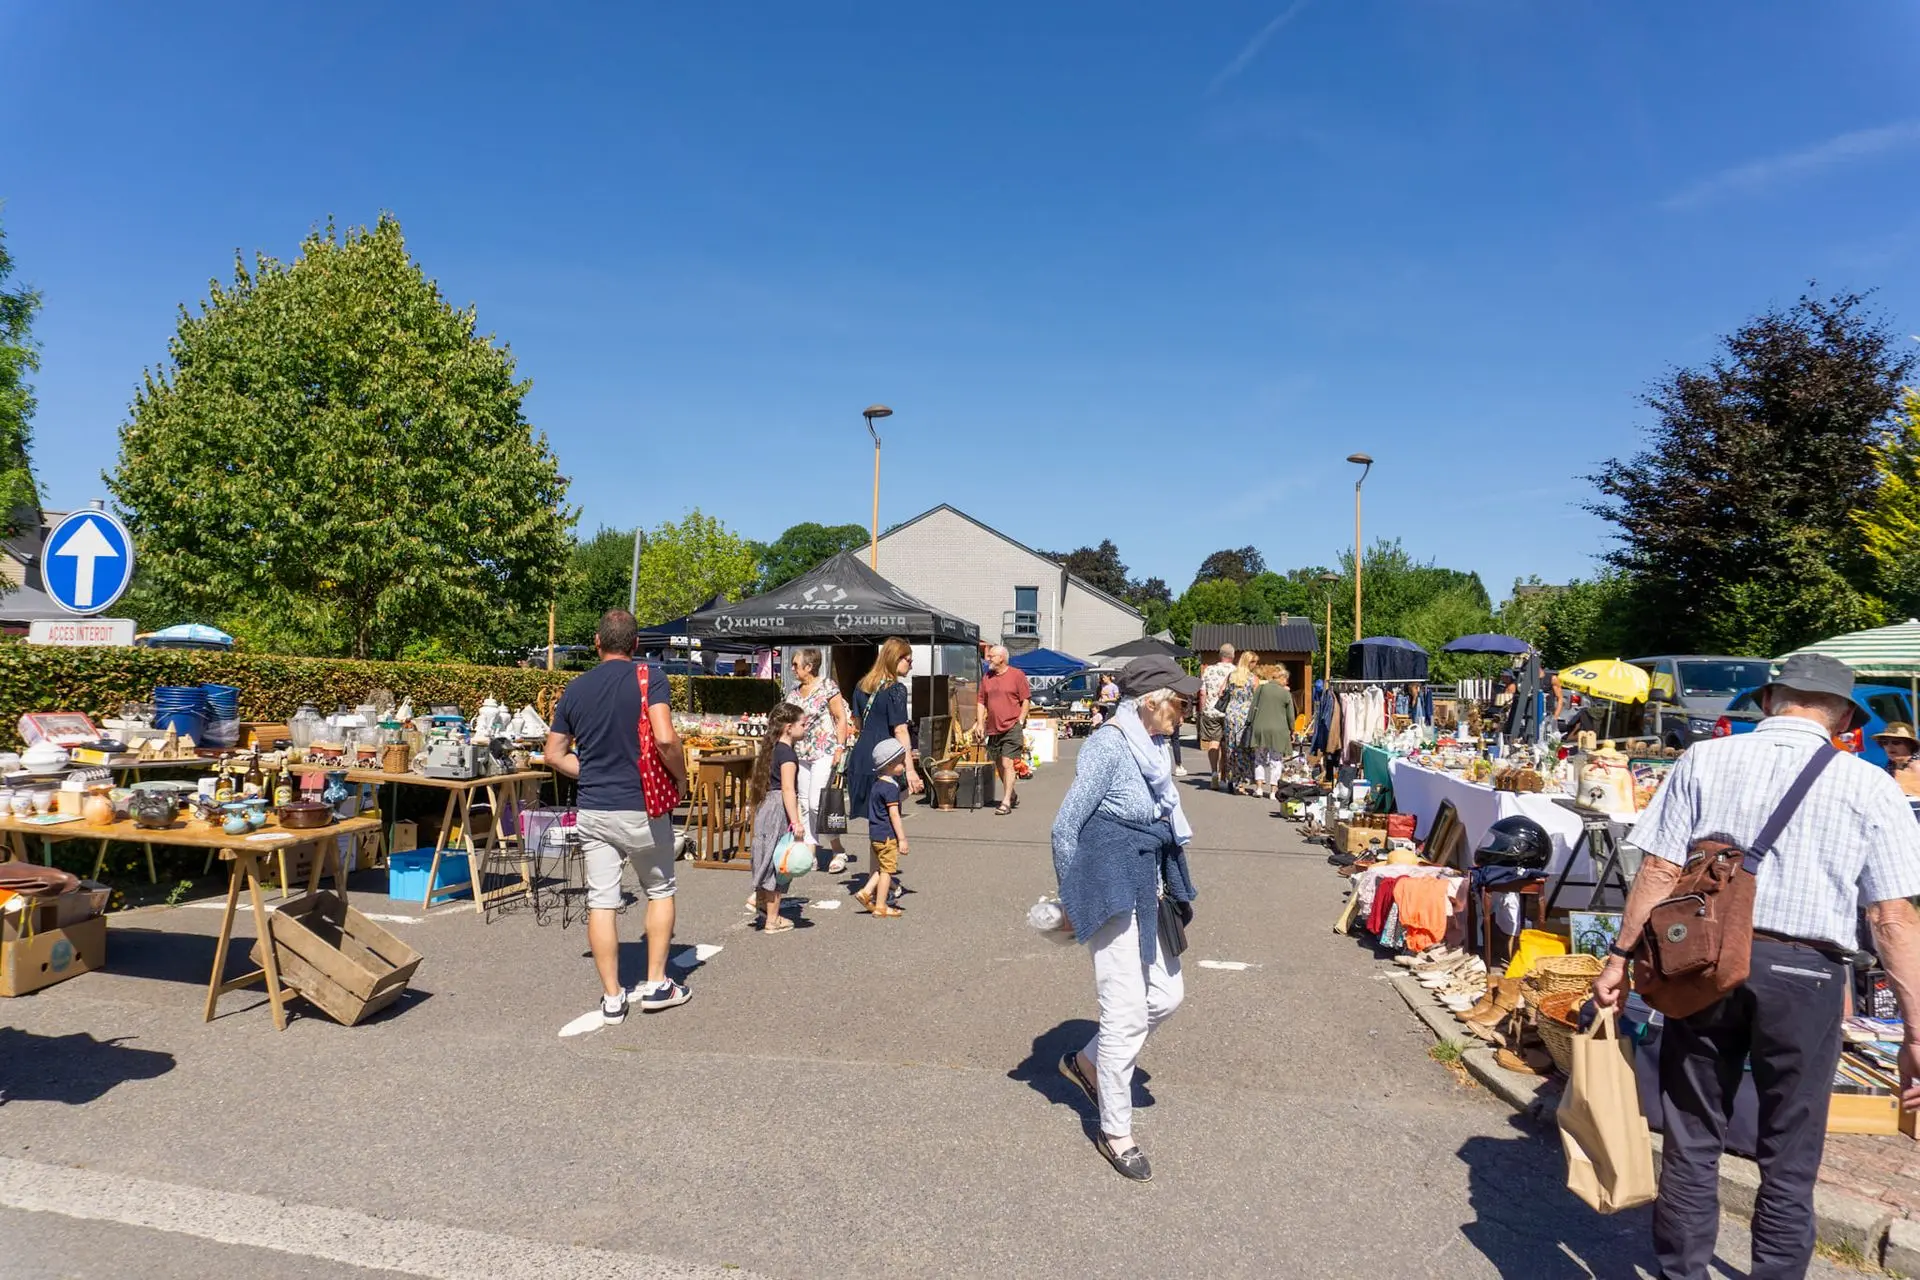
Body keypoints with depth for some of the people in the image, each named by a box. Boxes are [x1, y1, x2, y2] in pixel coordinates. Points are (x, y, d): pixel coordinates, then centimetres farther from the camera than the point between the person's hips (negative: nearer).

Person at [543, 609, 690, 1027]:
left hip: (592, 809, 3)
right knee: (660, 891, 15)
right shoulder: (648, 679, -9)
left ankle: (612, 998, 11)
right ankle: (656, 984, 16)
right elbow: (665, 738, -21)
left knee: (601, 901, 6)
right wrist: (680, 776, -5)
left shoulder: (575, 688, 6)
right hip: (641, 808, -3)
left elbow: (554, 755, 9)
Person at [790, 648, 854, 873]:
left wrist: (839, 748, -16)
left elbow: (842, 719, -9)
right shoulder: (796, 689, 11)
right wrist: (789, 748, 15)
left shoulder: (827, 687, -9)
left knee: (816, 803, -12)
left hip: (825, 752, -8)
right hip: (802, 753, 8)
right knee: (805, 805, 8)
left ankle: (839, 851, 1)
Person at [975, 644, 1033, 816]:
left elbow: (1026, 701, -2)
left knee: (1007, 763, -12)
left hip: (1012, 727, -6)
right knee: (999, 765, 14)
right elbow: (981, 702, 13)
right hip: (993, 729, 6)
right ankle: (1013, 796, 32)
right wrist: (980, 723, 4)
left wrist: (1020, 721, -9)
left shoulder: (1017, 675, -3)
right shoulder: (986, 678, 11)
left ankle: (1006, 802, -10)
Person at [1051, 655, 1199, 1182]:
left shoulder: (1151, 747, 8)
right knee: (1127, 1011, -2)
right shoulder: (1109, 745, -18)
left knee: (1167, 994, 13)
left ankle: (1088, 1062, 34)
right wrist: (1071, 899, -6)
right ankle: (1115, 1131, 16)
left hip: (1145, 891, 9)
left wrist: (1167, 890, 18)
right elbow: (1064, 827, -15)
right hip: (1111, 891, -9)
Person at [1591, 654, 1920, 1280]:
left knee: (1691, 1140, 13)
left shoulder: (1704, 759, 2)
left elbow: (1659, 870, -3)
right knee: (1789, 1161, 14)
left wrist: (1621, 958, 3)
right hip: (1802, 975, -1)